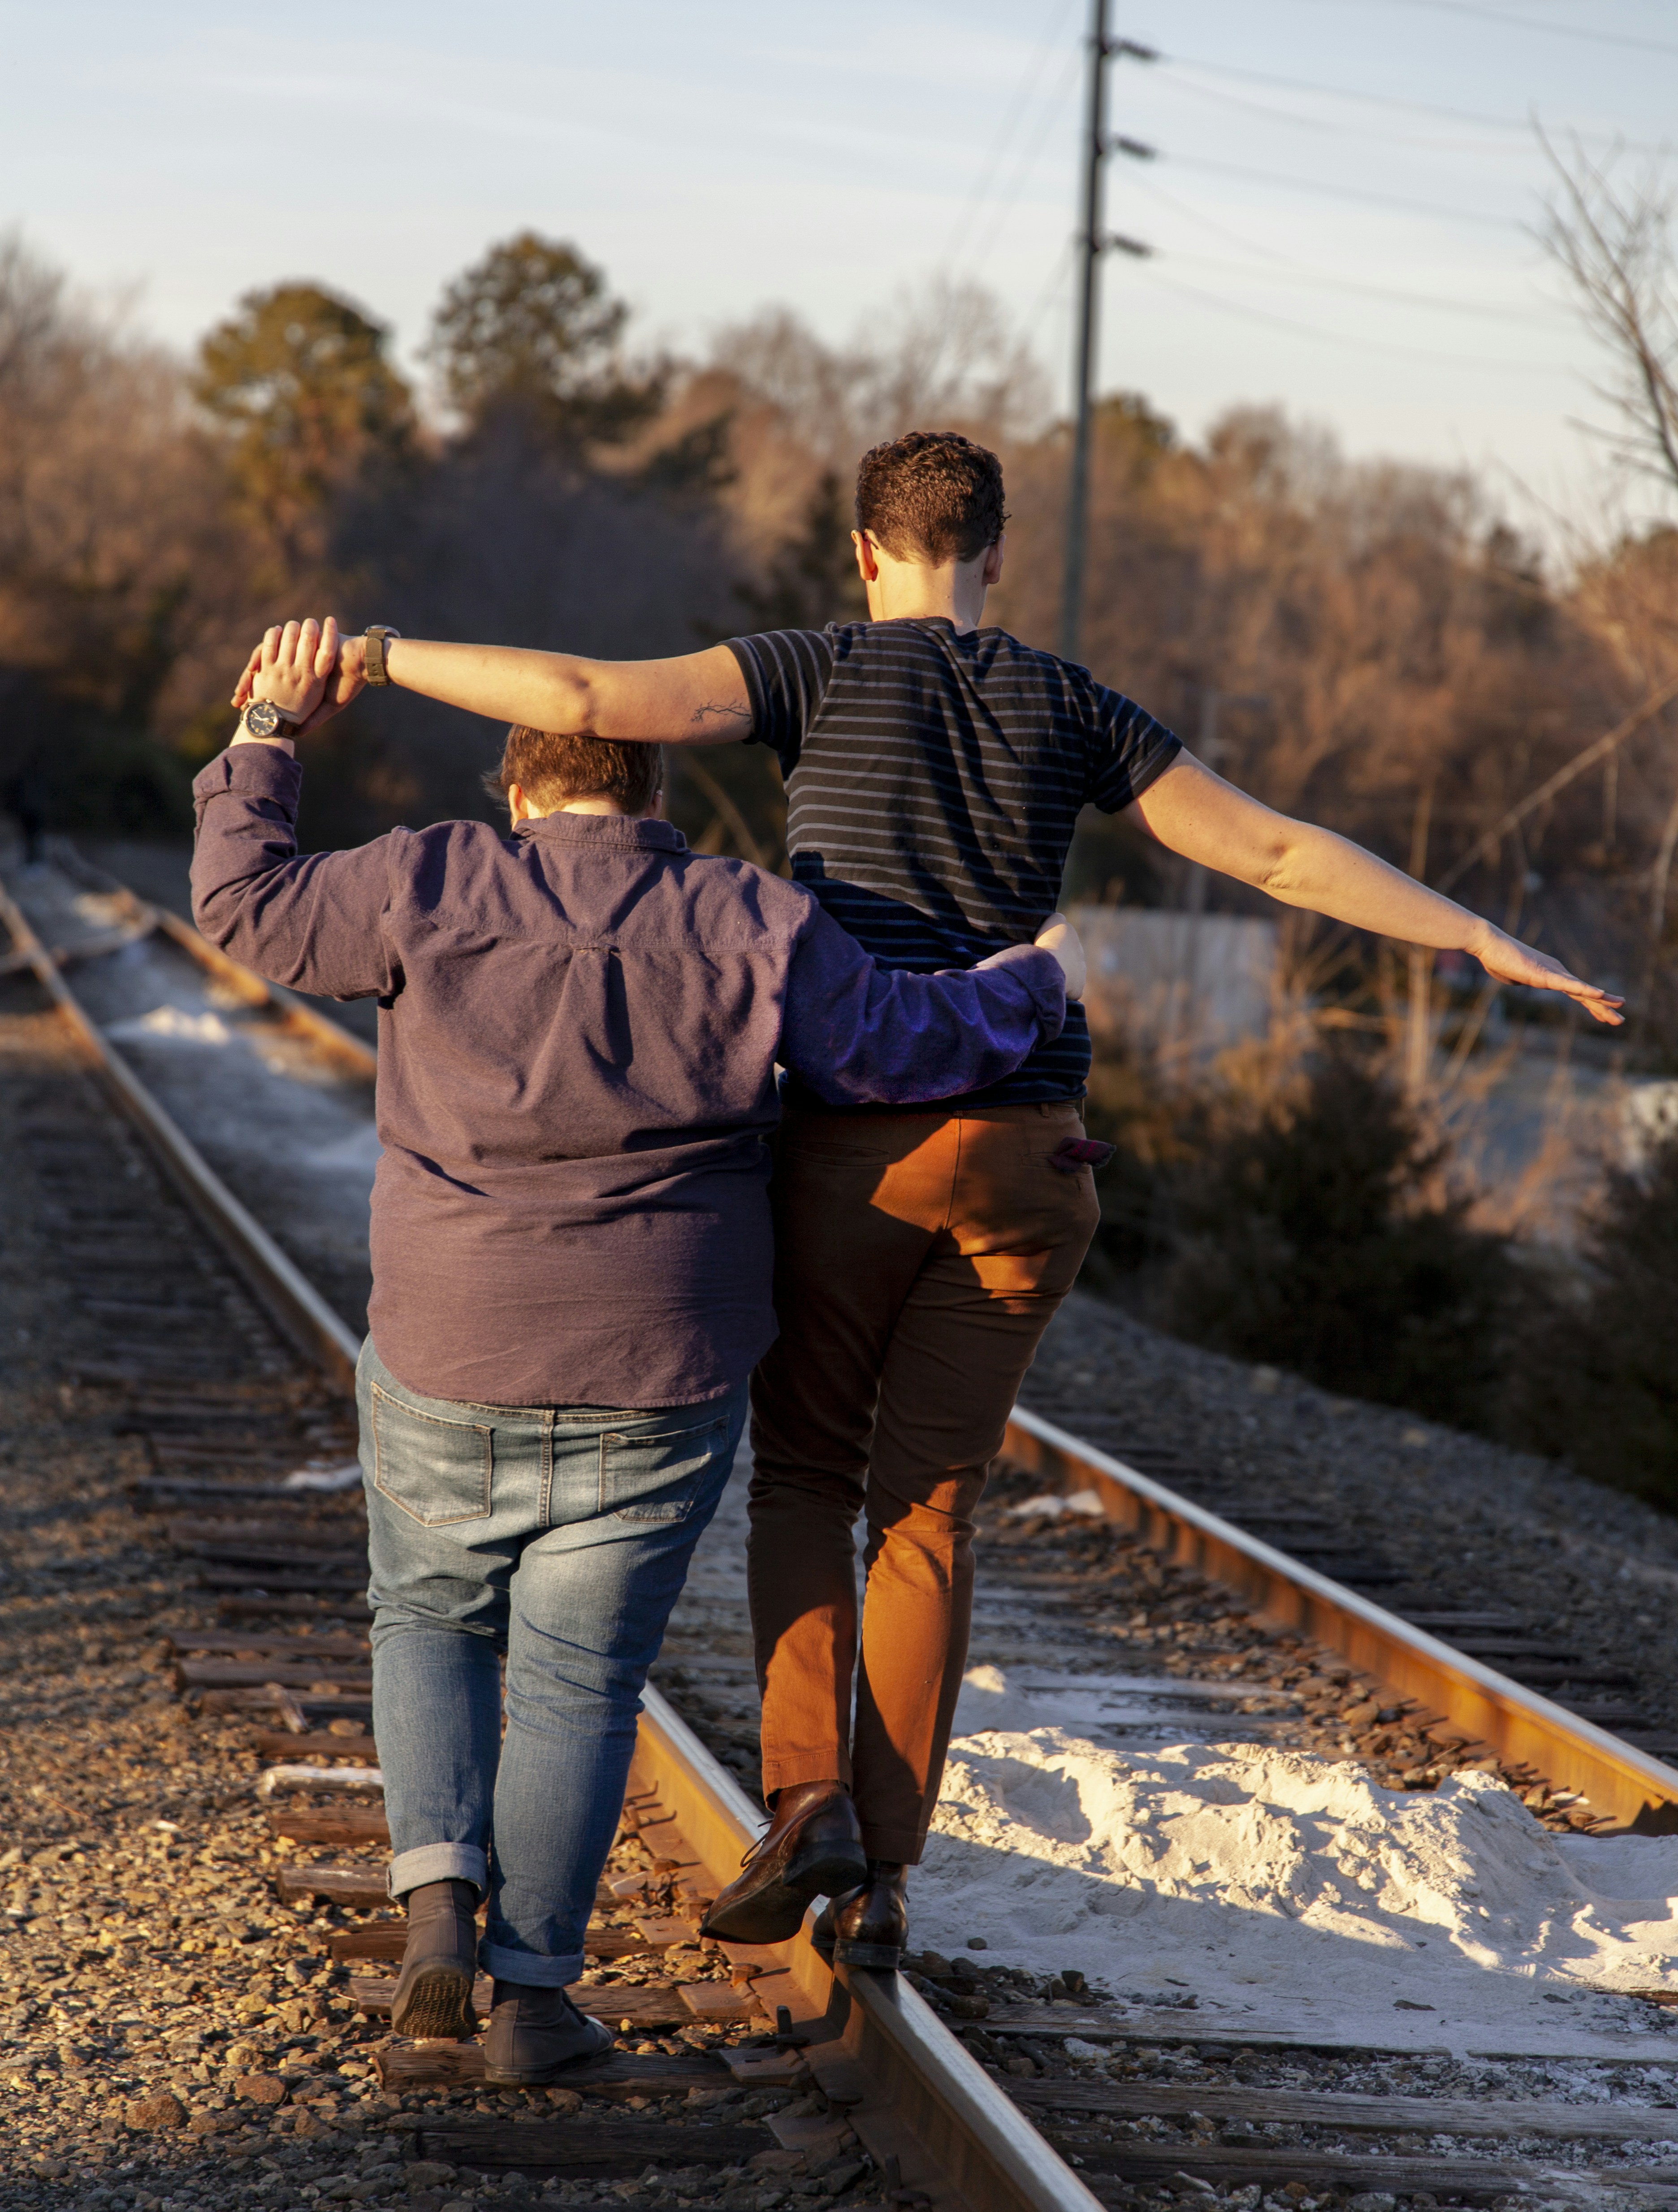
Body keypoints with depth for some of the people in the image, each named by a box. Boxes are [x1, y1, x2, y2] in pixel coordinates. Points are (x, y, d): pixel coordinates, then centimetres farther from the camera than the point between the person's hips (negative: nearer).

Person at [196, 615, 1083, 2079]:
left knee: (433, 1623, 24)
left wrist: (270, 731, 15)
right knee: (578, 1682, 12)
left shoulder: (434, 891, -5)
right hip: (657, 1394, 0)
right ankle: (533, 1992, 9)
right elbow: (908, 1043, -2)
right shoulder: (745, 926, -5)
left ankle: (439, 1893, 4)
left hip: (451, 1377, 1)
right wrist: (1036, 983, 16)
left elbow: (248, 903, 3)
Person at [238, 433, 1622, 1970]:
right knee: (929, 1510, 10)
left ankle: (809, 1797, -5)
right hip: (1024, 1151, 3)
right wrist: (1492, 944, 15)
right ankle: (881, 1880, 5)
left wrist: (381, 656, -1)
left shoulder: (821, 672, 1)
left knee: (804, 1477, 15)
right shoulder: (1069, 709, 10)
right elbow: (1280, 851, 9)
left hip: (854, 1140, -3)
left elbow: (588, 700, -11)